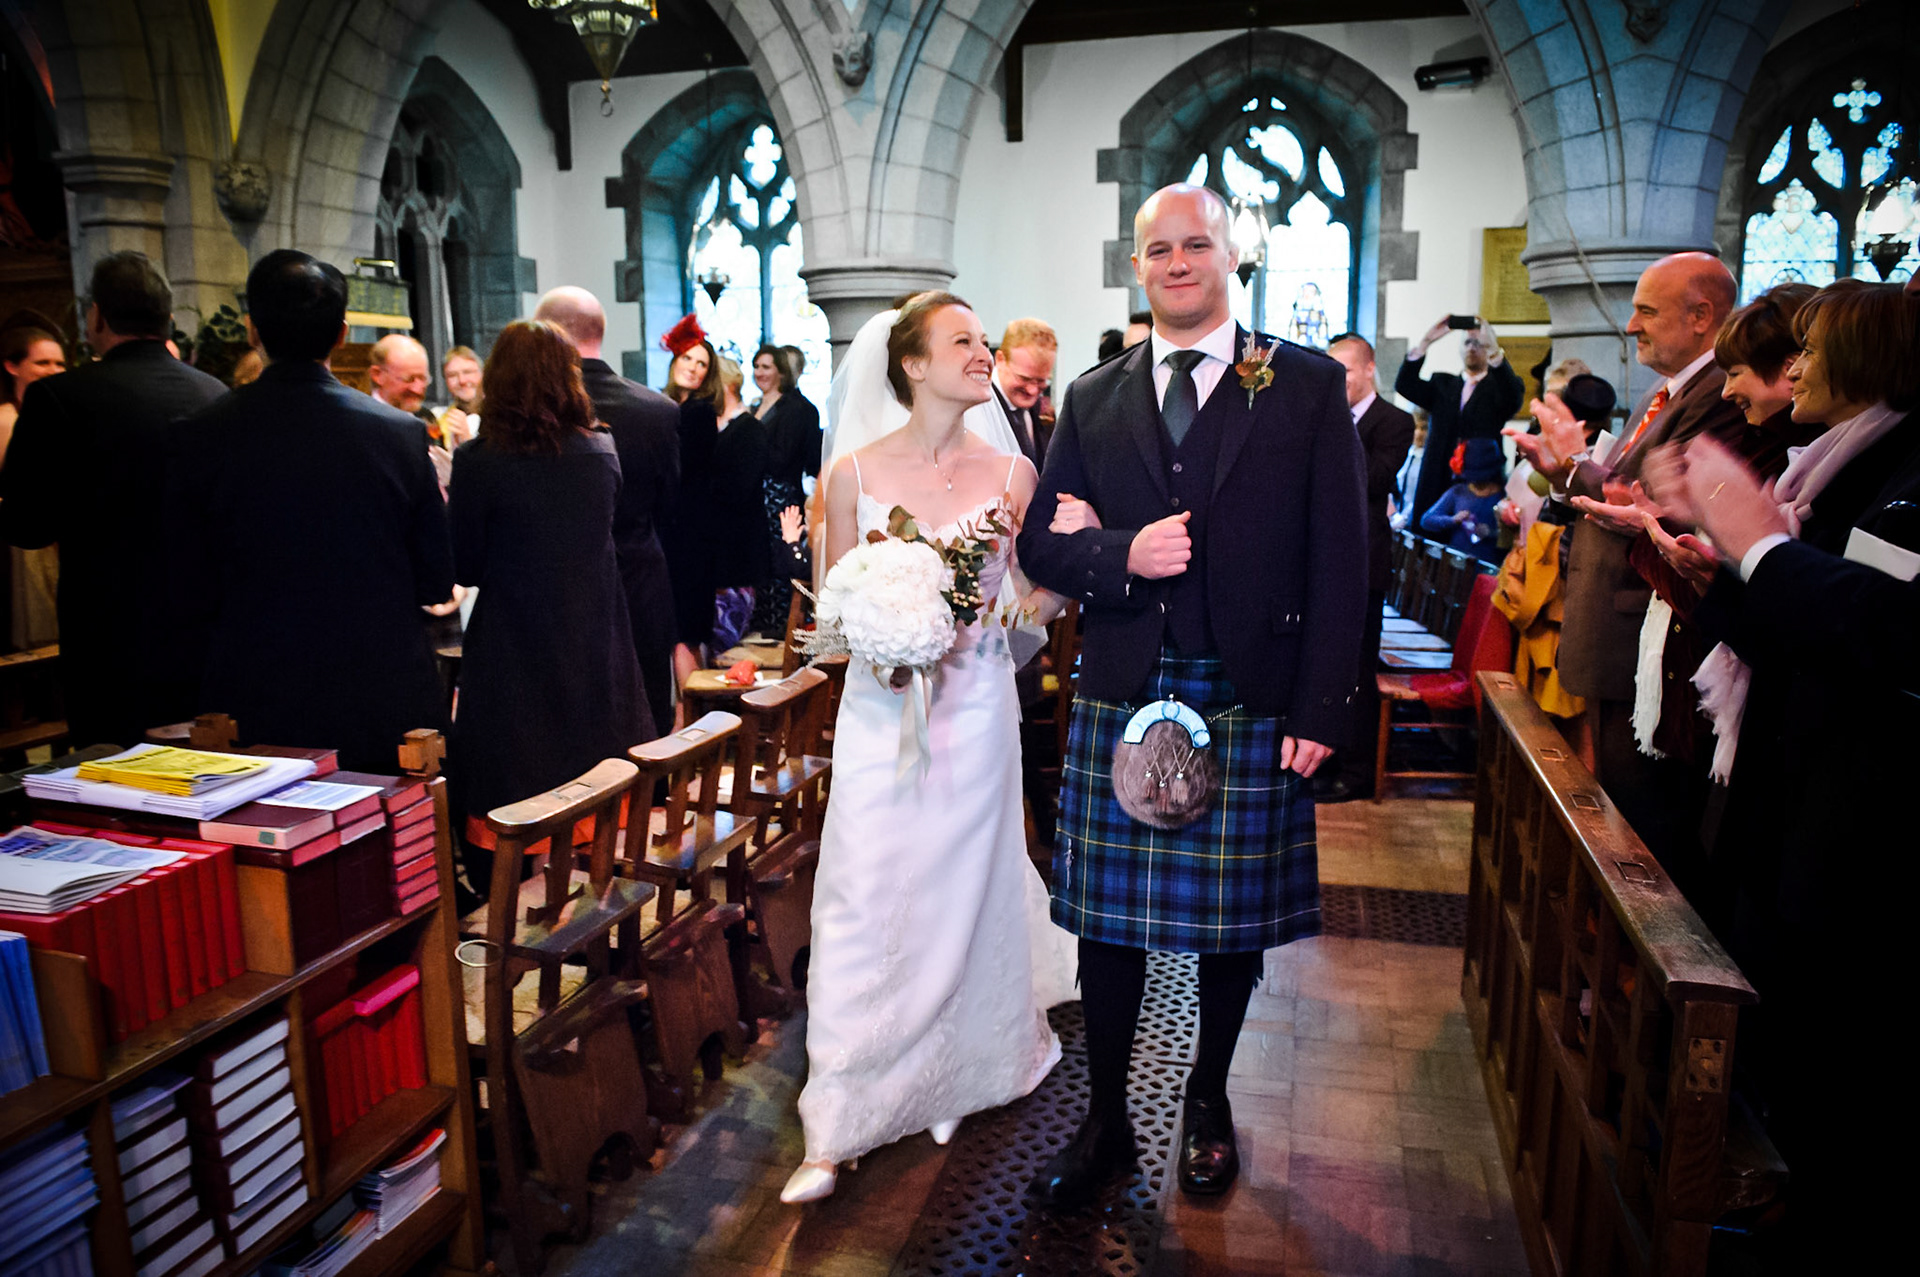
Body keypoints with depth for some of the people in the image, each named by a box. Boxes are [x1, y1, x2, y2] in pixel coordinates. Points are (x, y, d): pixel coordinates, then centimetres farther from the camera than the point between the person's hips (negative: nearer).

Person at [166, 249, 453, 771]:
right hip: (387, 710, 1)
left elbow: (188, 596, -4)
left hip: (256, 713, 0)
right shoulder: (402, 432, -6)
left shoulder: (198, 439, -7)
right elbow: (437, 584, 0)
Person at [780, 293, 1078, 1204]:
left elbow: (1032, 606, 3)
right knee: (862, 911, 1)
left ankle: (950, 1081, 35)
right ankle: (835, 1133, 14)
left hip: (975, 710, 1)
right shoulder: (856, 472, -2)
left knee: (962, 895, 12)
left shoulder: (1011, 473, 0)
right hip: (881, 710, 0)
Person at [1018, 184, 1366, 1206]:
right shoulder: (1093, 400, 10)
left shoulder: (1310, 387, 2)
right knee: (1107, 919, 7)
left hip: (1253, 702, -1)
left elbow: (1339, 559, -2)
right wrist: (1121, 557, -12)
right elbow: (1040, 544, 9)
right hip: (1119, 698, 2)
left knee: (1233, 920, 11)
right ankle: (1105, 1124, 27)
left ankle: (1207, 1102, 36)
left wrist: (1322, 706, -9)